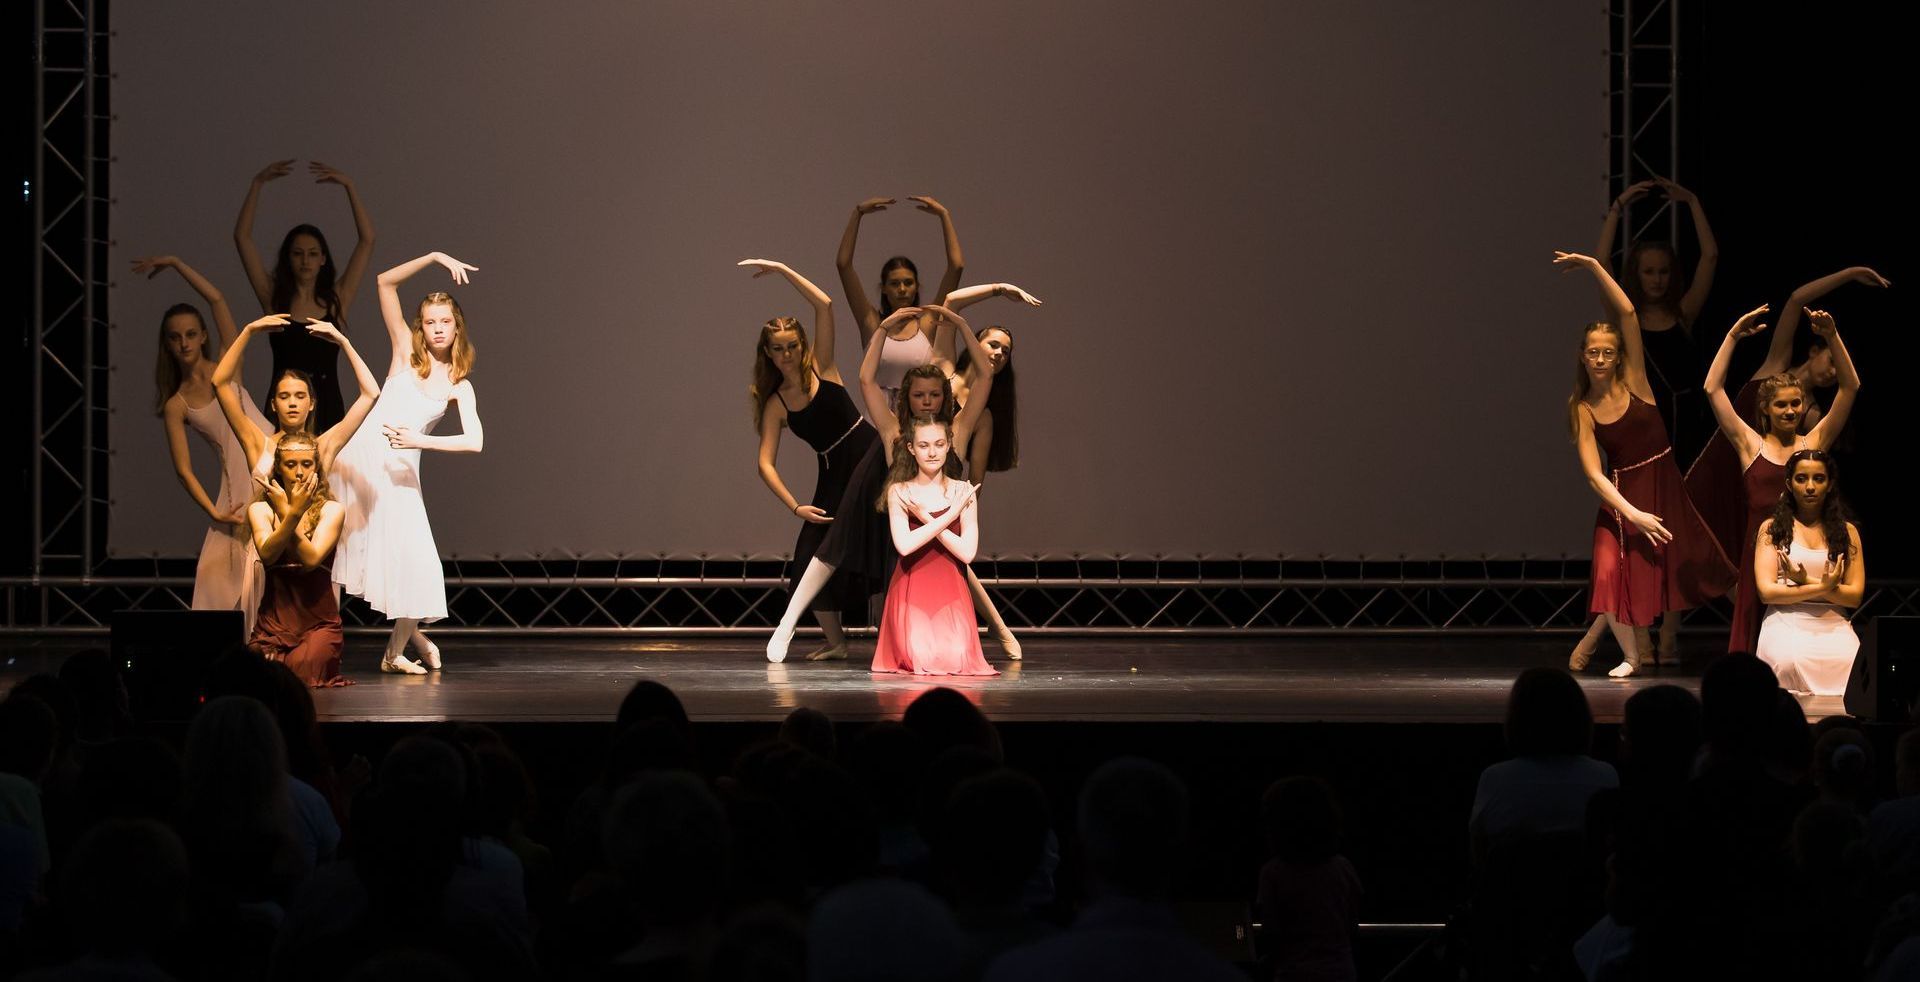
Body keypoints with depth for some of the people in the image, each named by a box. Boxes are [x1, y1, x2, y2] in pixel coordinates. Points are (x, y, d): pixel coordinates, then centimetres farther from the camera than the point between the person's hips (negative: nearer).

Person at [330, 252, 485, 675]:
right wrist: (433, 258, -6)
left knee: (415, 563, -4)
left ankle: (396, 651, 15)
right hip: (361, 455, -1)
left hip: (400, 471, 1)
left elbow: (475, 441, -6)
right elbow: (386, 282, 0)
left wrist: (419, 440, -16)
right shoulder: (405, 350, 6)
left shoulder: (459, 385, 8)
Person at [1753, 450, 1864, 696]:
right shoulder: (1772, 528, 10)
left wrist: (1807, 582, -7)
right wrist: (1822, 587, -9)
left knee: (1851, 667, -34)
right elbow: (1766, 591, -1)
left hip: (1834, 627, 2)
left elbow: (1855, 596, 7)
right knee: (1789, 664, -38)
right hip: (1786, 624, -1)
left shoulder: (1847, 531, 16)